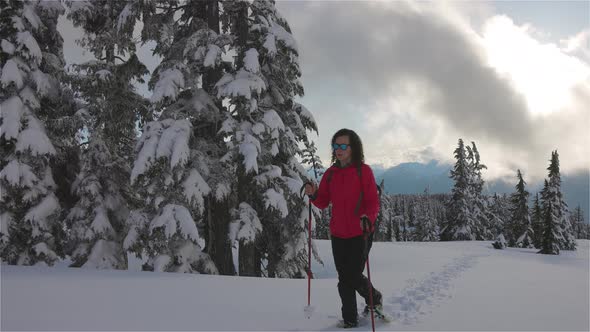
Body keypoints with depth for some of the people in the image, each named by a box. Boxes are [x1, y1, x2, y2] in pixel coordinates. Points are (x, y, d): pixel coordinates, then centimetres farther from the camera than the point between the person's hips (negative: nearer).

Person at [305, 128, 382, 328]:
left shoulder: (363, 170, -7)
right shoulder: (331, 173, 7)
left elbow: (373, 202, -9)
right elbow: (324, 203, 7)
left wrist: (368, 218, -28)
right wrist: (313, 195, -14)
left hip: (360, 234, -4)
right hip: (338, 234, 5)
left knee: (354, 277, -5)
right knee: (344, 279, 9)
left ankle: (374, 299, 26)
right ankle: (350, 319, 22)